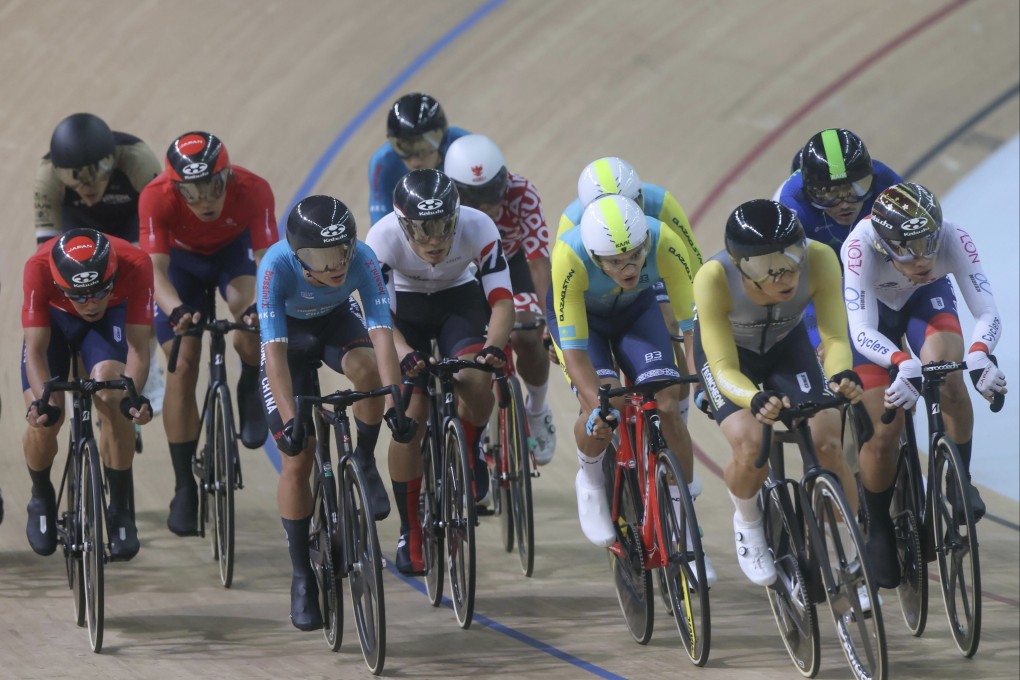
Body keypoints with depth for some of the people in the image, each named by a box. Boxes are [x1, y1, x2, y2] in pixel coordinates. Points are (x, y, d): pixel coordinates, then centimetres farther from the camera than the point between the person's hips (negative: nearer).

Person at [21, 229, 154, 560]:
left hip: (111, 317, 0)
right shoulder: (39, 268, -39)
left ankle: (121, 511, -10)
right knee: (44, 419, -16)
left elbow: (138, 346, -36)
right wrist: (41, 401, -54)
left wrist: (132, 394, -54)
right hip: (53, 318, 0)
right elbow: (36, 348, -38)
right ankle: (42, 500, 16)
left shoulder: (135, 266, -38)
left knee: (111, 400, -26)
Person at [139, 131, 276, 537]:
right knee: (182, 367, -9)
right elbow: (156, 271, -37)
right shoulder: (156, 198, -35)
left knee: (249, 332, -31)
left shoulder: (252, 191, -35)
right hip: (182, 259, 1)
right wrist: (176, 311, -57)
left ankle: (251, 387, 4)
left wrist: (260, 305, -56)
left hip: (235, 250, 0)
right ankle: (184, 485, 3)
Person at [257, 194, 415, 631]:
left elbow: (381, 334, -38)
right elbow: (275, 351, -41)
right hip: (289, 332, -1)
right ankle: (302, 577, 7)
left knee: (366, 368, -36)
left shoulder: (362, 259, -33)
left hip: (337, 320, 1)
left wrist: (393, 404, -49)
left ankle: (364, 461, -8)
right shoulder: (277, 266, -38)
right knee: (298, 460, -7)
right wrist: (289, 419, -50)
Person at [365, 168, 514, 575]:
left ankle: (471, 451, 4)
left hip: (460, 301, 1)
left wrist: (493, 347, -49)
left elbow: (502, 300, -30)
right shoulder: (383, 238, -33)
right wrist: (405, 356, -53)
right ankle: (409, 534, 1)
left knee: (476, 381, -29)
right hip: (406, 308, -1)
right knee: (411, 417, -13)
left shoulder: (478, 228, -32)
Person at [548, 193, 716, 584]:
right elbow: (574, 349, -36)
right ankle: (590, 482, 6)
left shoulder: (664, 243, -36)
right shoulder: (570, 256, -40)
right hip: (581, 315, -2)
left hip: (637, 308, 2)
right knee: (601, 411, -26)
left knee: (667, 406, -14)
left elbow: (694, 322, -28)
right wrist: (598, 405, -48)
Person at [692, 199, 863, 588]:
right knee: (750, 445, -26)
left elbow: (835, 337, -31)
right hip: (729, 351, -2)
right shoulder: (714, 278, -39)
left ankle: (852, 561, 5)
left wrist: (842, 375, -54)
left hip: (788, 344, 2)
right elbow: (725, 369, -37)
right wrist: (755, 400, -58)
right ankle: (747, 524, 7)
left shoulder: (819, 260, -35)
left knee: (827, 442, -16)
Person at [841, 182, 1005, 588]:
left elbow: (987, 312, -38)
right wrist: (904, 365, -65)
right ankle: (879, 532, 15)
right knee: (884, 432, -9)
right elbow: (862, 332, -46)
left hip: (927, 299, 1)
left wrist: (980, 354, -60)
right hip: (875, 309, -1)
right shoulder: (861, 246, -41)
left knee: (947, 378, -31)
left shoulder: (953, 239, -36)